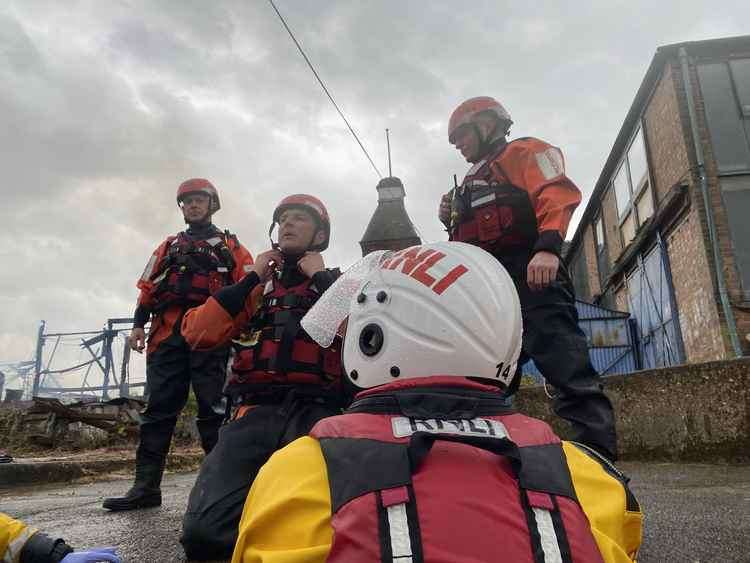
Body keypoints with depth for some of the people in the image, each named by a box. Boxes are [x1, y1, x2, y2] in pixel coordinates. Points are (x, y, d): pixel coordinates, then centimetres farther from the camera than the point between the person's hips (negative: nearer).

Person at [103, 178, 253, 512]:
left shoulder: (230, 246, 16)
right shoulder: (168, 246, 27)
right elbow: (148, 288, 19)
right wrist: (139, 324, 6)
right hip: (167, 334, 4)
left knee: (213, 408, -5)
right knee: (159, 407, 1)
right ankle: (146, 486, 4)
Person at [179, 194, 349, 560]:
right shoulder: (257, 288, 22)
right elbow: (197, 335, 7)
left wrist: (320, 277, 1)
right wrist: (252, 278, 6)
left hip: (317, 414, -2)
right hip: (256, 414, 3)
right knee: (203, 532, -19)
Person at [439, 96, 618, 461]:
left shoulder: (523, 152, 10)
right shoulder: (472, 183, 35)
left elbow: (558, 193, -10)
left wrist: (547, 247, -26)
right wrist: (453, 221, 15)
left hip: (530, 275, -8)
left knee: (567, 371, -16)